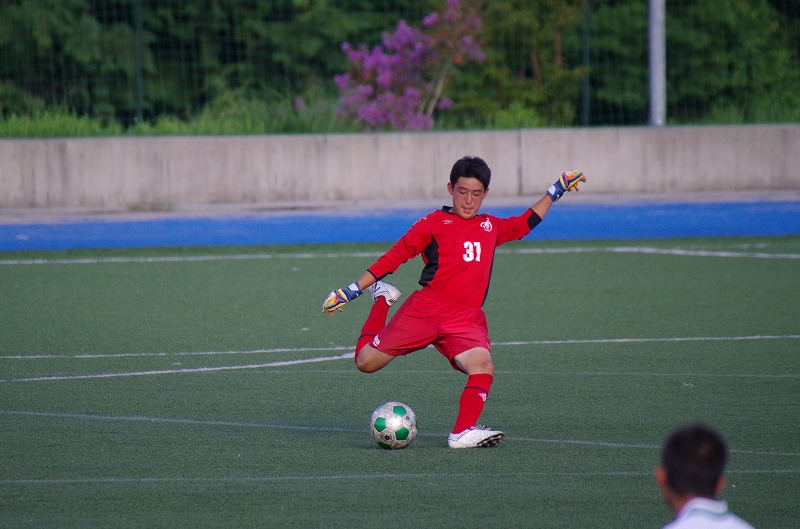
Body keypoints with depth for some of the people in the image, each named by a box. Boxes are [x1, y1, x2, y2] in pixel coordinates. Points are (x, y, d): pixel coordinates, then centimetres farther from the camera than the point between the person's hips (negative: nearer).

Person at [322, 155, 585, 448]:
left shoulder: (491, 227, 22)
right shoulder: (433, 223, 7)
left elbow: (526, 222, 41)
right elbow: (393, 257, 7)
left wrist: (557, 190, 40)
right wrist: (350, 291, 2)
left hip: (468, 319, 3)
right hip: (425, 309, -3)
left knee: (482, 366, -27)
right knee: (366, 362, -4)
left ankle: (462, 432, -33)